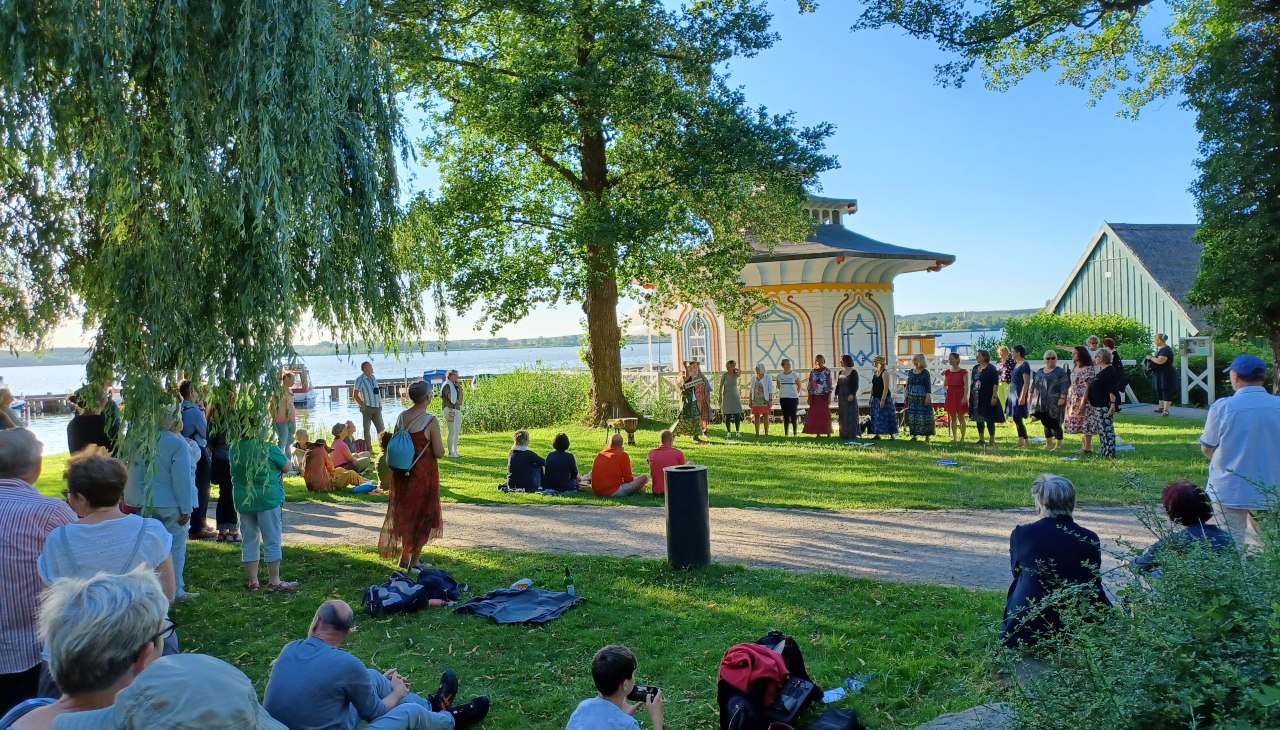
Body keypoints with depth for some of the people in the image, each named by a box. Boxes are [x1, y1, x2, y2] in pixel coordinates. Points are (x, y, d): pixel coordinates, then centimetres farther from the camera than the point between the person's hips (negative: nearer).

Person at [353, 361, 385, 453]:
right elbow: (355, 395, -11)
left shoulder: (373, 378, 11)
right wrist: (363, 406, -12)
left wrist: (380, 405, 10)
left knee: (381, 429, 5)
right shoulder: (360, 379, -9)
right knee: (367, 430, 3)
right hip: (367, 408, -6)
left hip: (377, 408, 6)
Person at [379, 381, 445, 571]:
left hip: (402, 472, 6)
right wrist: (437, 443, 3)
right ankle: (413, 561, 13)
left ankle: (404, 556, 31)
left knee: (405, 513, 21)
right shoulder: (430, 421, -18)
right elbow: (439, 453, -16)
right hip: (424, 473, -6)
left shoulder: (401, 417, 1)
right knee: (423, 514, 9)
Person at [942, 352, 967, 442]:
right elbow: (945, 385, 16)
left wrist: (965, 397, -18)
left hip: (959, 395, -5)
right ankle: (954, 438, 15)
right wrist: (943, 376, 2)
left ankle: (962, 438, 5)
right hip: (950, 395, 5)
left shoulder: (963, 372, -6)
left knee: (960, 417, -1)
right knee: (952, 418, 9)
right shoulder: (947, 372, 9)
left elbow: (966, 386, -11)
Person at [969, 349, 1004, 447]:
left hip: (987, 398, -7)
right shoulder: (975, 368, 13)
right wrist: (970, 396, 14)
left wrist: (994, 396, -18)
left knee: (989, 419, -2)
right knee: (978, 419, 11)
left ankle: (992, 440, 6)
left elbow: (996, 384, -12)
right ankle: (981, 439, 20)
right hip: (976, 398, 7)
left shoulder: (991, 368, -8)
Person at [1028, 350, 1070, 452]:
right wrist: (1031, 396, 18)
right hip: (1042, 403, 6)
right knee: (1046, 424, 11)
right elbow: (1033, 385, 22)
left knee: (1054, 424, -4)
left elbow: (1065, 386, -12)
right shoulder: (1039, 371, 17)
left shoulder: (1061, 372, -3)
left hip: (1054, 403, -6)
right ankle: (1048, 444, 21)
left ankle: (1058, 445, 5)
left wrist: (1062, 398, -20)